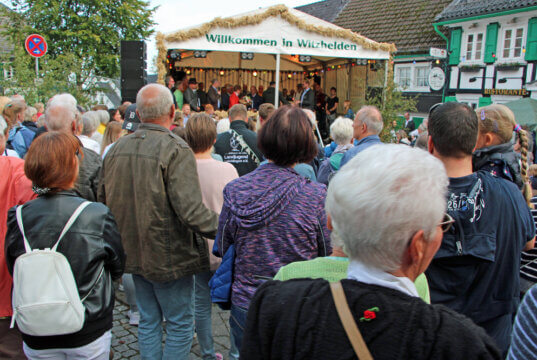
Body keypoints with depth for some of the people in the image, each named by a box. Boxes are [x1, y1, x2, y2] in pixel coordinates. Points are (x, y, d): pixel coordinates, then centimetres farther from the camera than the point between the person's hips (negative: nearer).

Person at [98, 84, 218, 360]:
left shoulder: (116, 149, 2)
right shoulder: (176, 150, -20)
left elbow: (103, 200, 10)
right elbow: (190, 208, -28)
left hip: (133, 252, 7)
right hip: (168, 255, -7)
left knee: (148, 321, 21)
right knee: (180, 323, 10)